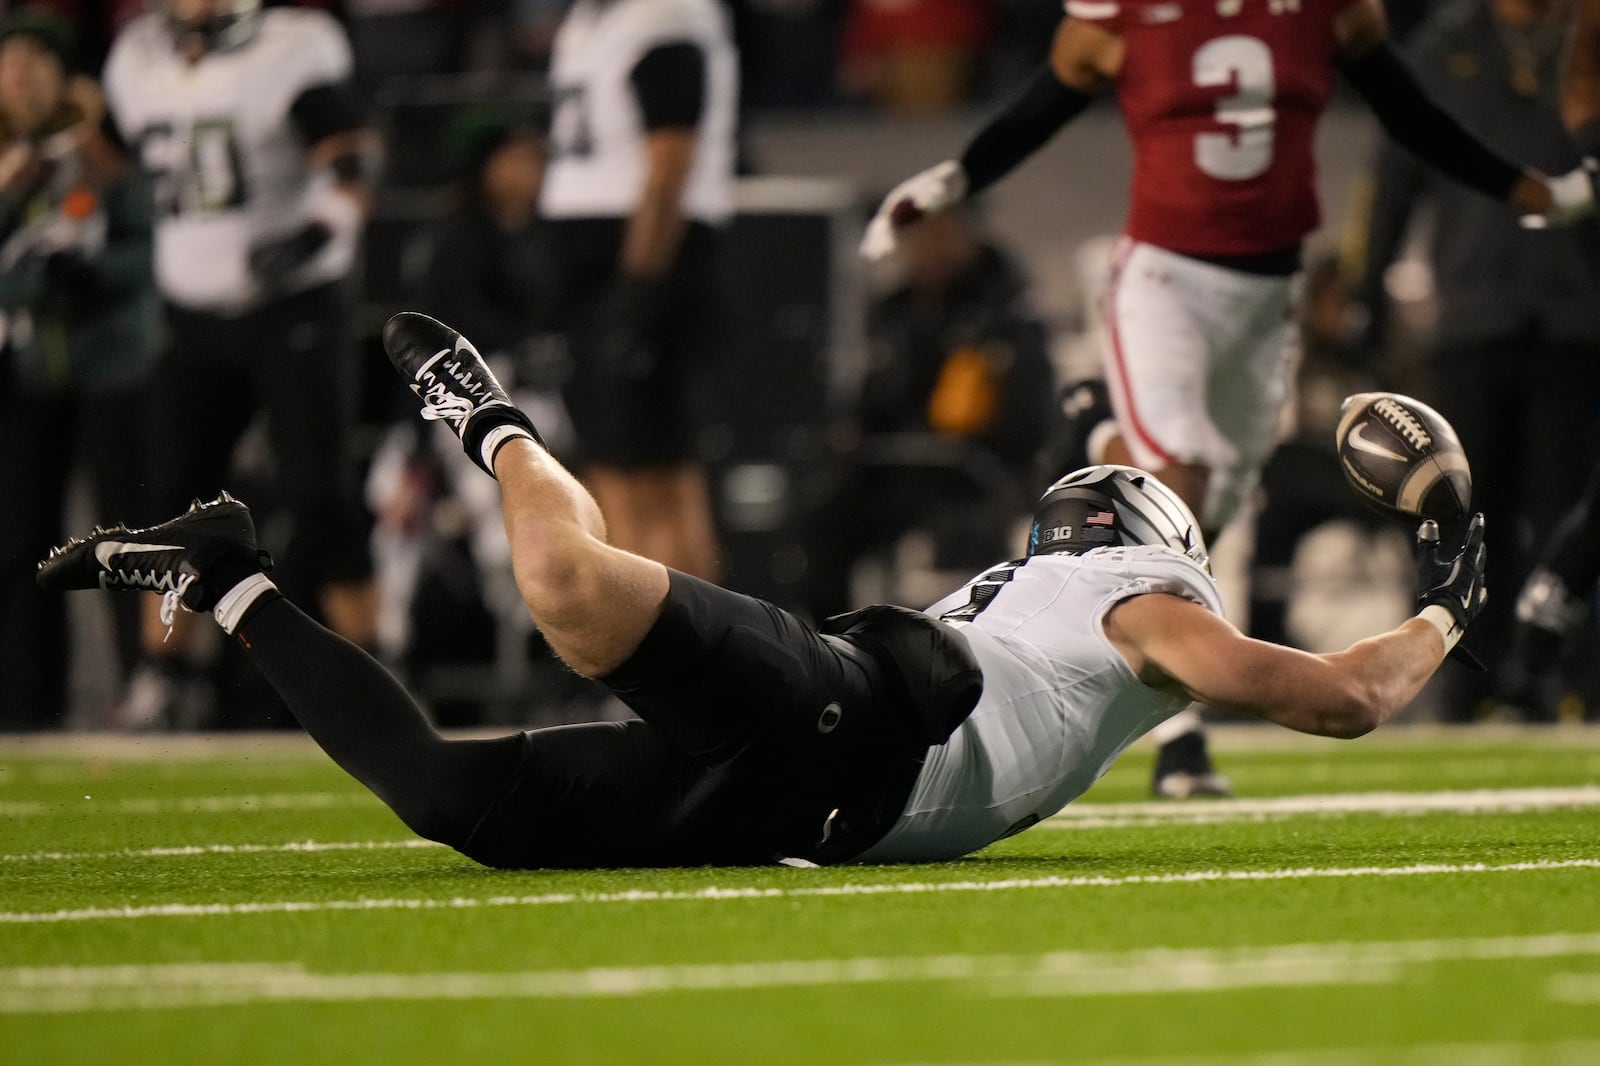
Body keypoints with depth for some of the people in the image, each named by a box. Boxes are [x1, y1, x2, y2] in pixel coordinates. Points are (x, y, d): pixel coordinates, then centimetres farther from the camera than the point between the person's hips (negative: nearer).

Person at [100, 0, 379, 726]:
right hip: (196, 318, 5)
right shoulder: (139, 62, 7)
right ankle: (159, 674, 9)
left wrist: (310, 236, -33)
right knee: (174, 491, 1)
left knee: (318, 493, -8)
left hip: (294, 310, -5)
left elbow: (351, 169, -18)